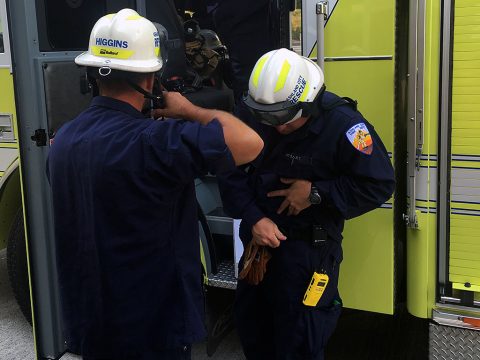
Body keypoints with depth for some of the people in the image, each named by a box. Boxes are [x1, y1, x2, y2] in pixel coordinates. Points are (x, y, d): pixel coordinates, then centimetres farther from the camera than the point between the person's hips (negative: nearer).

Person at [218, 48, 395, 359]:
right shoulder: (251, 114, -10)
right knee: (250, 321, 22)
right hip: (258, 236, 5)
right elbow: (232, 173, -6)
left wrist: (316, 193, -22)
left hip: (311, 245, -4)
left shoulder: (342, 124, -20)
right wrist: (254, 219, -19)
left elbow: (379, 184, -17)